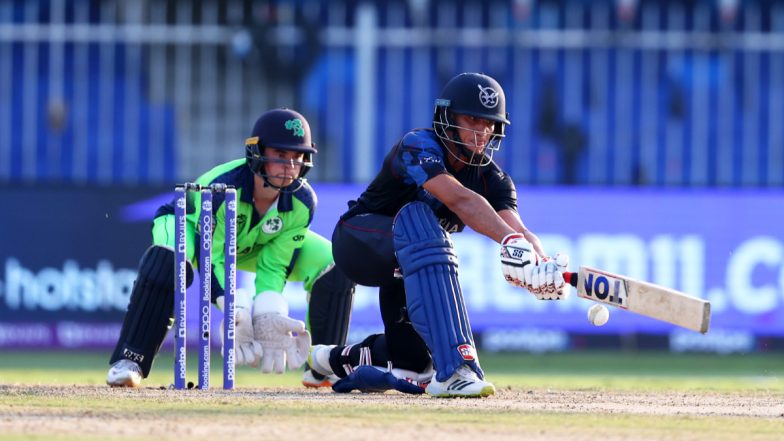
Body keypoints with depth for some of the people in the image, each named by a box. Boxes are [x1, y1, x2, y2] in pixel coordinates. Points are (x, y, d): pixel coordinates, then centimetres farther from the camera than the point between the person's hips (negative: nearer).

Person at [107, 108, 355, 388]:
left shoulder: (302, 202, -27)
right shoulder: (222, 188, -39)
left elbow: (274, 267, -20)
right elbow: (210, 261, -33)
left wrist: (267, 317, -36)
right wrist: (236, 313, -45)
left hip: (255, 245, 5)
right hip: (193, 226, -5)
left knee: (334, 265, -13)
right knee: (166, 260, -41)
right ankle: (129, 362, -32)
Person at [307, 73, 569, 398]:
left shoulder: (492, 178, -7)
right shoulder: (418, 147, -26)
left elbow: (516, 225, -25)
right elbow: (460, 200, -44)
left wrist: (543, 267, -47)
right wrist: (510, 241, -59)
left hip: (401, 267, 7)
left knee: (413, 362, 3)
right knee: (416, 217, -40)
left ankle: (342, 359, 38)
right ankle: (453, 368, -53)